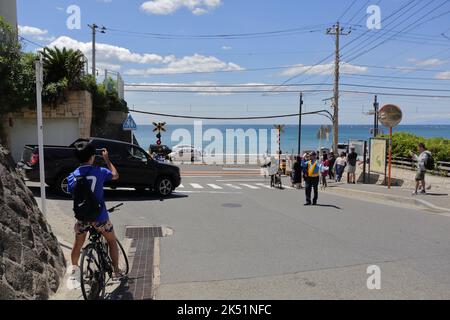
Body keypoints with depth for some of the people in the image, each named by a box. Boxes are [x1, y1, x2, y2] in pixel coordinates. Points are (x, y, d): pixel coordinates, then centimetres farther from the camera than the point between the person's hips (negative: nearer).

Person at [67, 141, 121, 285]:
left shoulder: (72, 176, -5)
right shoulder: (99, 172, -13)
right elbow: (115, 175, 4)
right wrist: (107, 159, 12)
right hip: (99, 216, -2)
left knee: (78, 244, 25)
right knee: (112, 241, 18)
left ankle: (74, 269, 18)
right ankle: (116, 271, 23)